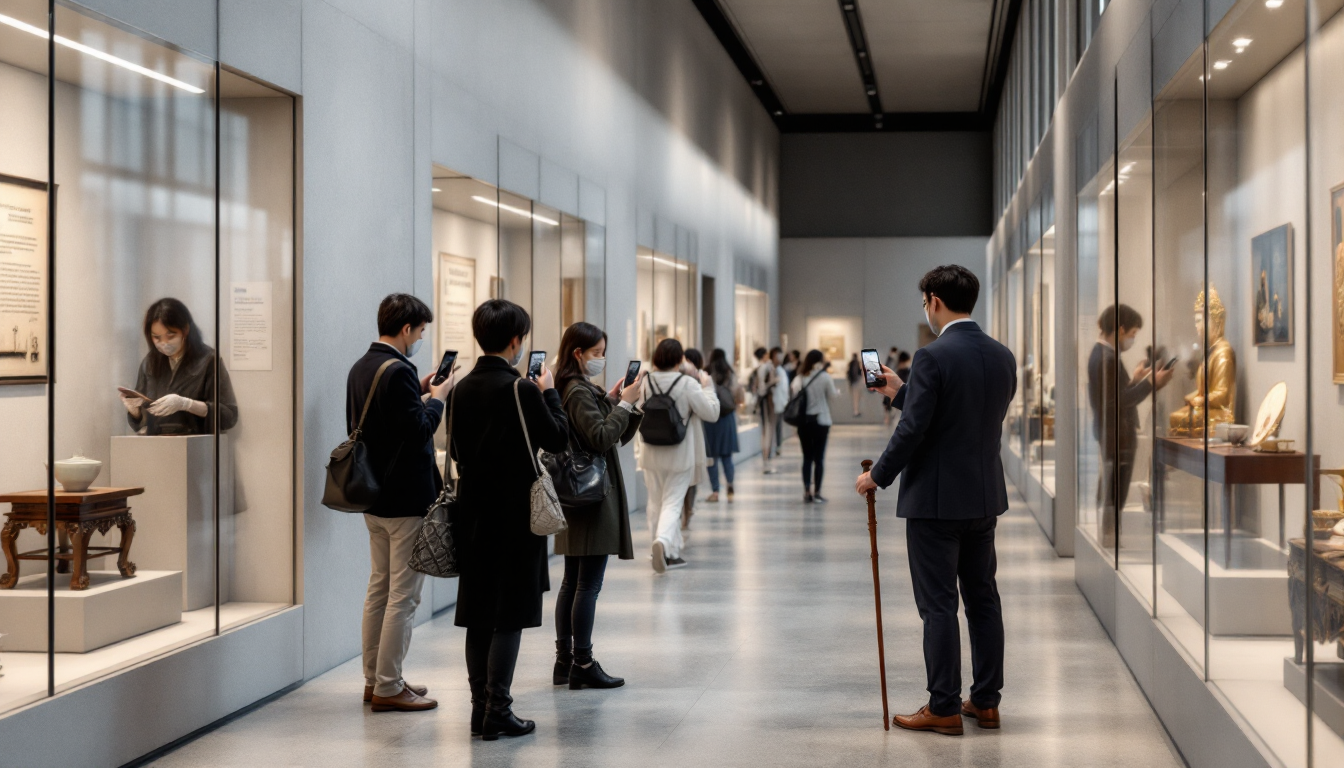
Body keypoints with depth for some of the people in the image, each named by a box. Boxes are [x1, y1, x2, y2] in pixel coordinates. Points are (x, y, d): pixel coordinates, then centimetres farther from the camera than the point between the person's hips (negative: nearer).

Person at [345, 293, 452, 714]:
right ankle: (388, 688, 1)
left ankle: (374, 679, 23)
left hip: (374, 495, 10)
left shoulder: (360, 368, 10)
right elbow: (419, 431, -22)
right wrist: (436, 397, -4)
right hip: (407, 498, -10)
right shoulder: (398, 371, -20)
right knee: (404, 593, -3)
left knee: (380, 586, 16)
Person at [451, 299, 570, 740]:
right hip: (514, 516, -6)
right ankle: (498, 712, 0)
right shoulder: (520, 389, -15)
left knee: (478, 615, 11)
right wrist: (549, 393, 6)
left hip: (474, 513, 6)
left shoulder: (463, 389, 5)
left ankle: (480, 707, 16)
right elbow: (558, 439, -8)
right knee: (509, 616, -1)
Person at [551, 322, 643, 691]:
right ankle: (583, 664, -4)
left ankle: (564, 661, 17)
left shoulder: (574, 389, 14)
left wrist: (612, 399, 9)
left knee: (572, 582, 13)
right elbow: (601, 438, -22)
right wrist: (625, 403, -15)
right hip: (593, 496, -11)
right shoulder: (579, 392, -15)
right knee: (589, 584, -7)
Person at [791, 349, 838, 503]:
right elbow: (832, 395, 1)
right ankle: (817, 492, 5)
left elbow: (795, 395, 1)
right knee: (819, 458, 4)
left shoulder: (800, 378, 2)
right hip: (820, 421, -3)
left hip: (803, 421, 3)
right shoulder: (825, 377, -7)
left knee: (807, 457, 8)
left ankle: (807, 491, 2)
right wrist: (837, 391, 20)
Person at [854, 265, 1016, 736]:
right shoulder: (1002, 357, 7)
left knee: (938, 606, -1)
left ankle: (944, 708, 3)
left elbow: (913, 429, -18)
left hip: (936, 500, -7)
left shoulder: (934, 357, -17)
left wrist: (878, 476, -4)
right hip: (985, 497, 7)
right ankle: (986, 701, 18)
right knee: (983, 599, 13)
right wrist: (901, 393, 22)